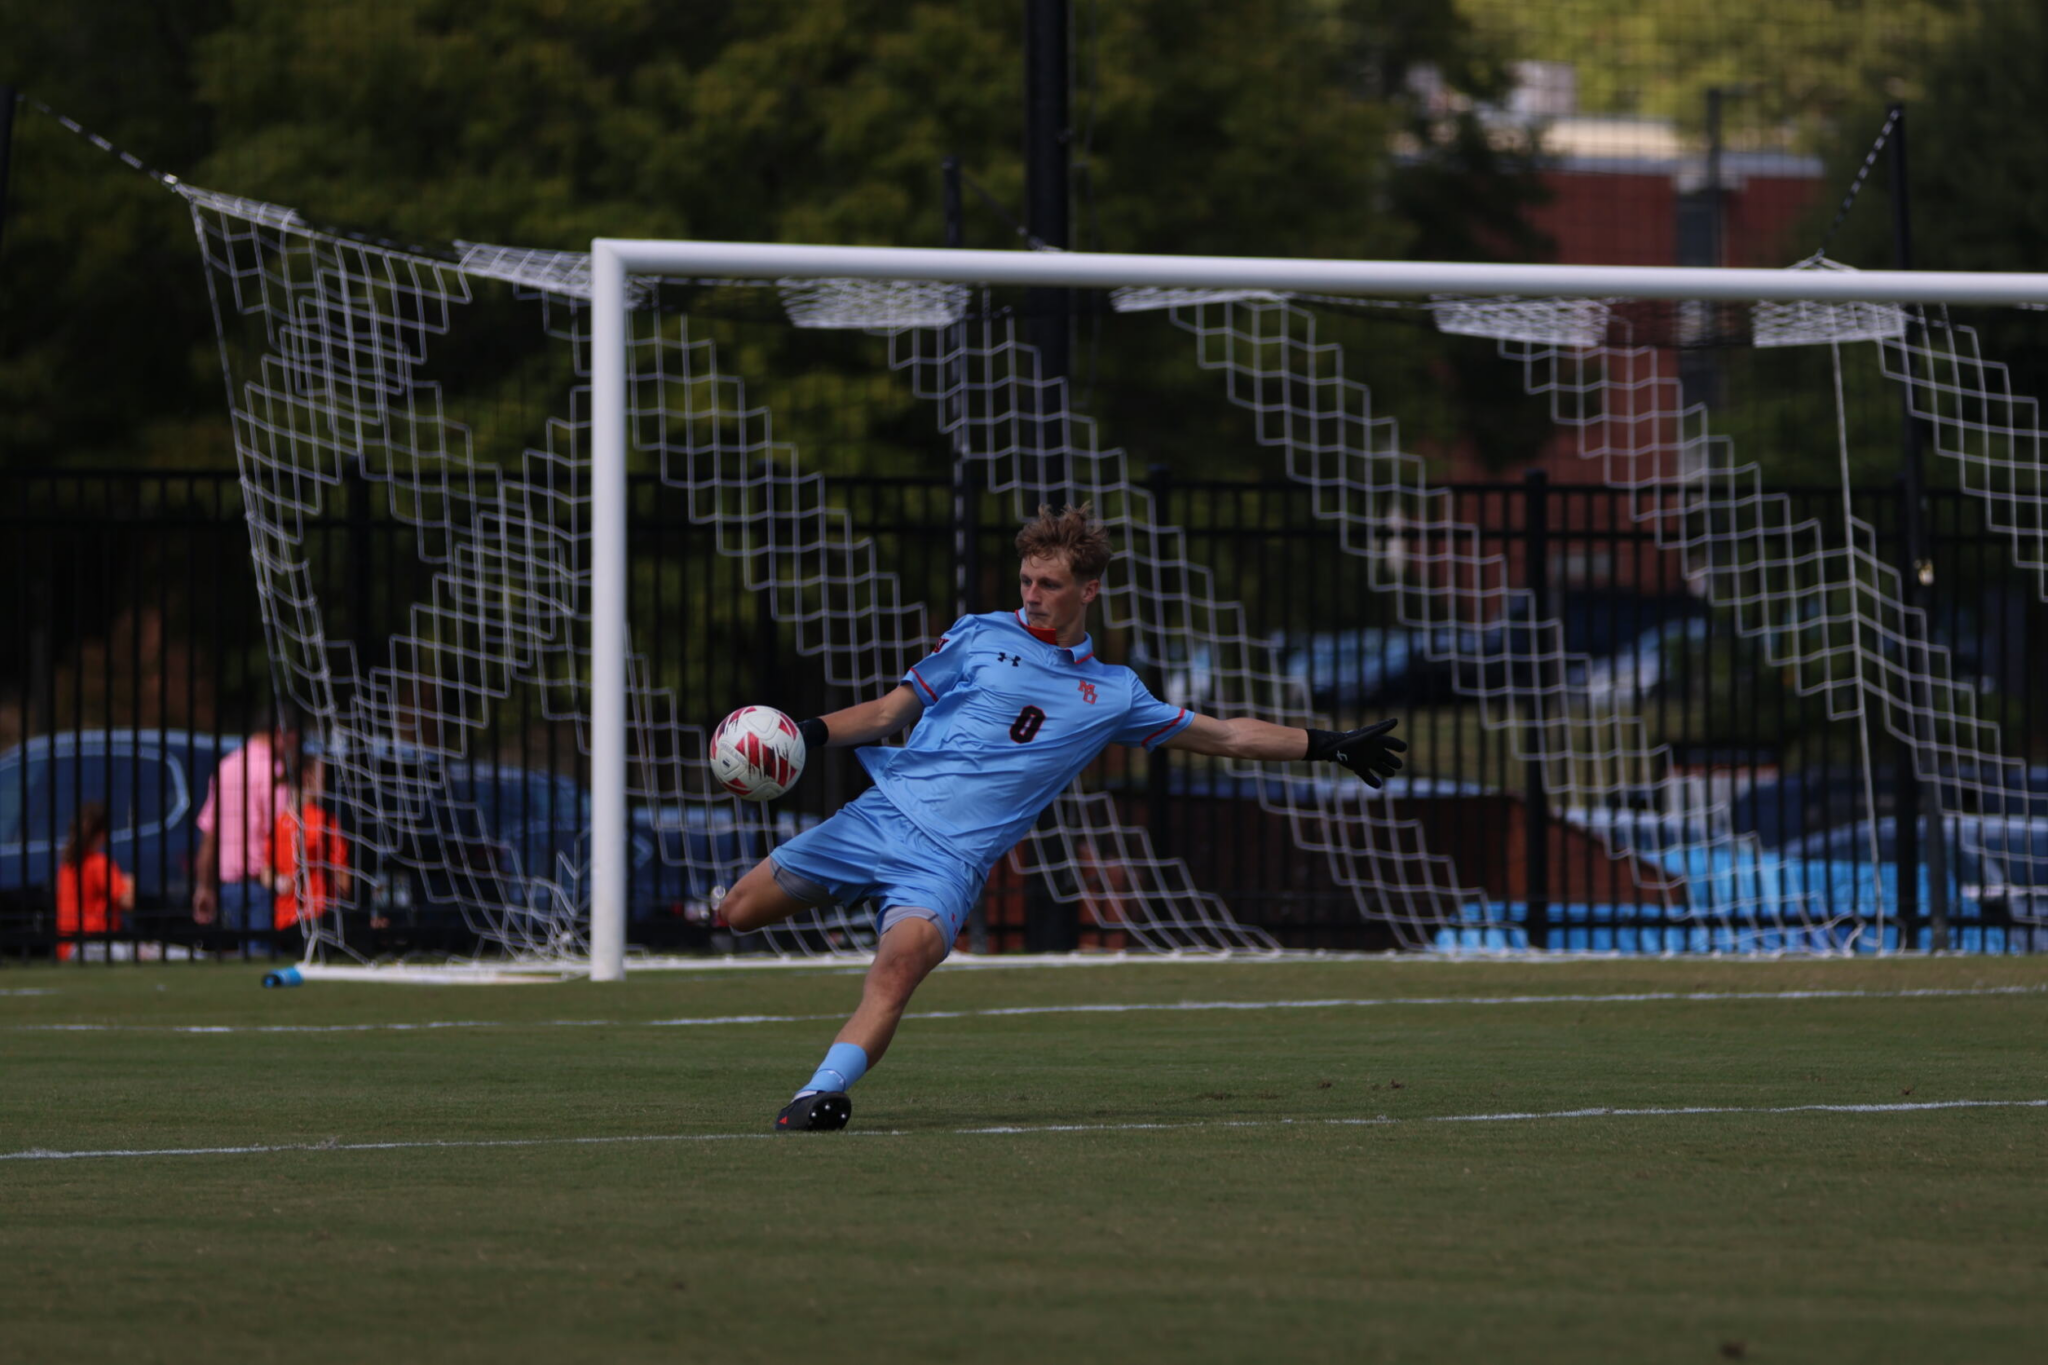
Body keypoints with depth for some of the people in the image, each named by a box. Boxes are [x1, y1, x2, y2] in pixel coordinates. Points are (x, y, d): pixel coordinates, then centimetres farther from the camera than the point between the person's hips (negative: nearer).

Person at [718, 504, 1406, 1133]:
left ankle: (820, 1093, -39)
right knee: (740, 911, -5)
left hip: (952, 858, -1)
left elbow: (1225, 735, 24)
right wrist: (809, 734, -6)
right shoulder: (980, 637, 10)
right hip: (885, 812, 1)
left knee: (899, 965, -30)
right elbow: (888, 712, 12)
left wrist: (1330, 745, 23)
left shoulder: (1113, 694, 15)